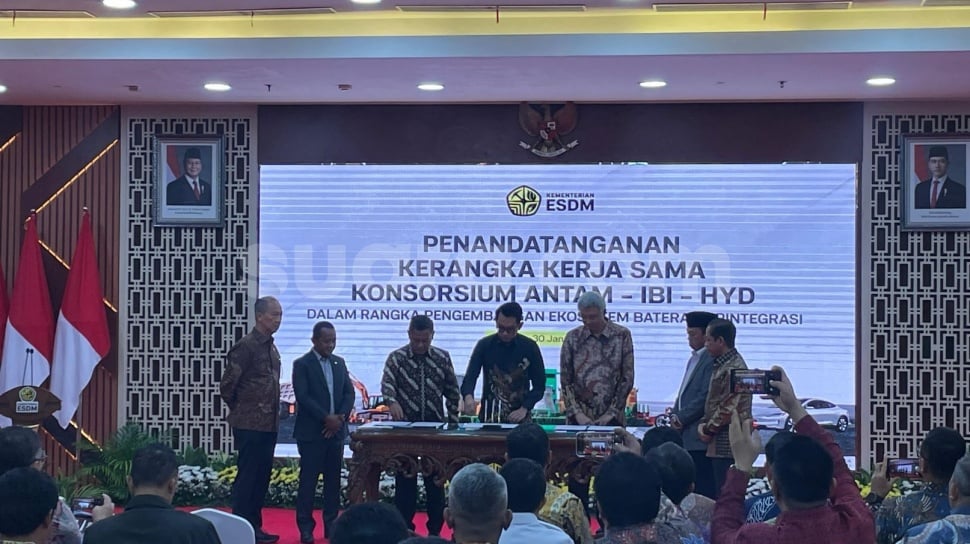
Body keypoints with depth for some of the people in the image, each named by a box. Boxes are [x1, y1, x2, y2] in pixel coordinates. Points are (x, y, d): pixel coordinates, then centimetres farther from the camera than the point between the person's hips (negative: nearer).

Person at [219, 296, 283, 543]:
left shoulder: (271, 348, 12)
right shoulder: (246, 346, -13)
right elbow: (227, 385, -12)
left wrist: (273, 415, 14)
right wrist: (240, 410, 0)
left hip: (268, 425, 8)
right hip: (250, 425, -8)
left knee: (261, 476, 11)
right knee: (247, 476, -3)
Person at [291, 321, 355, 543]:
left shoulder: (340, 363, 12)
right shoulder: (302, 364, -5)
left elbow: (349, 392, 9)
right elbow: (303, 397, -14)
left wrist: (341, 417, -8)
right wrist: (326, 418, -18)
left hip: (336, 431, 5)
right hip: (311, 432, -5)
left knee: (333, 480, 8)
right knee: (308, 480, -1)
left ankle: (331, 524, 14)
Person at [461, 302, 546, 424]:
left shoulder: (530, 347, -4)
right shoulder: (484, 345, -3)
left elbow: (539, 385, 1)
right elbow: (470, 377, -8)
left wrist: (524, 409, -12)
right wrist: (468, 396, -29)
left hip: (519, 419, 0)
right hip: (489, 417, 0)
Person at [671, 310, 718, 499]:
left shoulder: (712, 359, -13)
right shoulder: (694, 358, 19)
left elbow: (705, 397, -18)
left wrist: (682, 418, -11)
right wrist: (675, 415, 10)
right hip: (687, 436, 10)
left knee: (704, 487, -7)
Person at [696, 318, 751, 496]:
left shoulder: (734, 368, -15)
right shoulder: (721, 365, 16)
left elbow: (728, 408, -19)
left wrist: (708, 428, -9)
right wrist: (703, 424, 6)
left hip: (728, 444, -10)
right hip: (719, 443, 10)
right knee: (720, 492, 12)